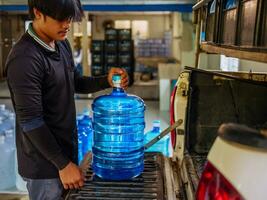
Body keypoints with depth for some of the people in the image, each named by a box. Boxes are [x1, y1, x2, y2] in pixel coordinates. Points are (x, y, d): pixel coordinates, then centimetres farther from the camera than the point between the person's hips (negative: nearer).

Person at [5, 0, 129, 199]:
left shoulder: (62, 44, 3)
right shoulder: (25, 58, -25)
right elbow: (30, 122, -24)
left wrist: (106, 81, -4)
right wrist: (63, 164, -18)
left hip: (66, 148, 8)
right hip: (45, 162, -8)